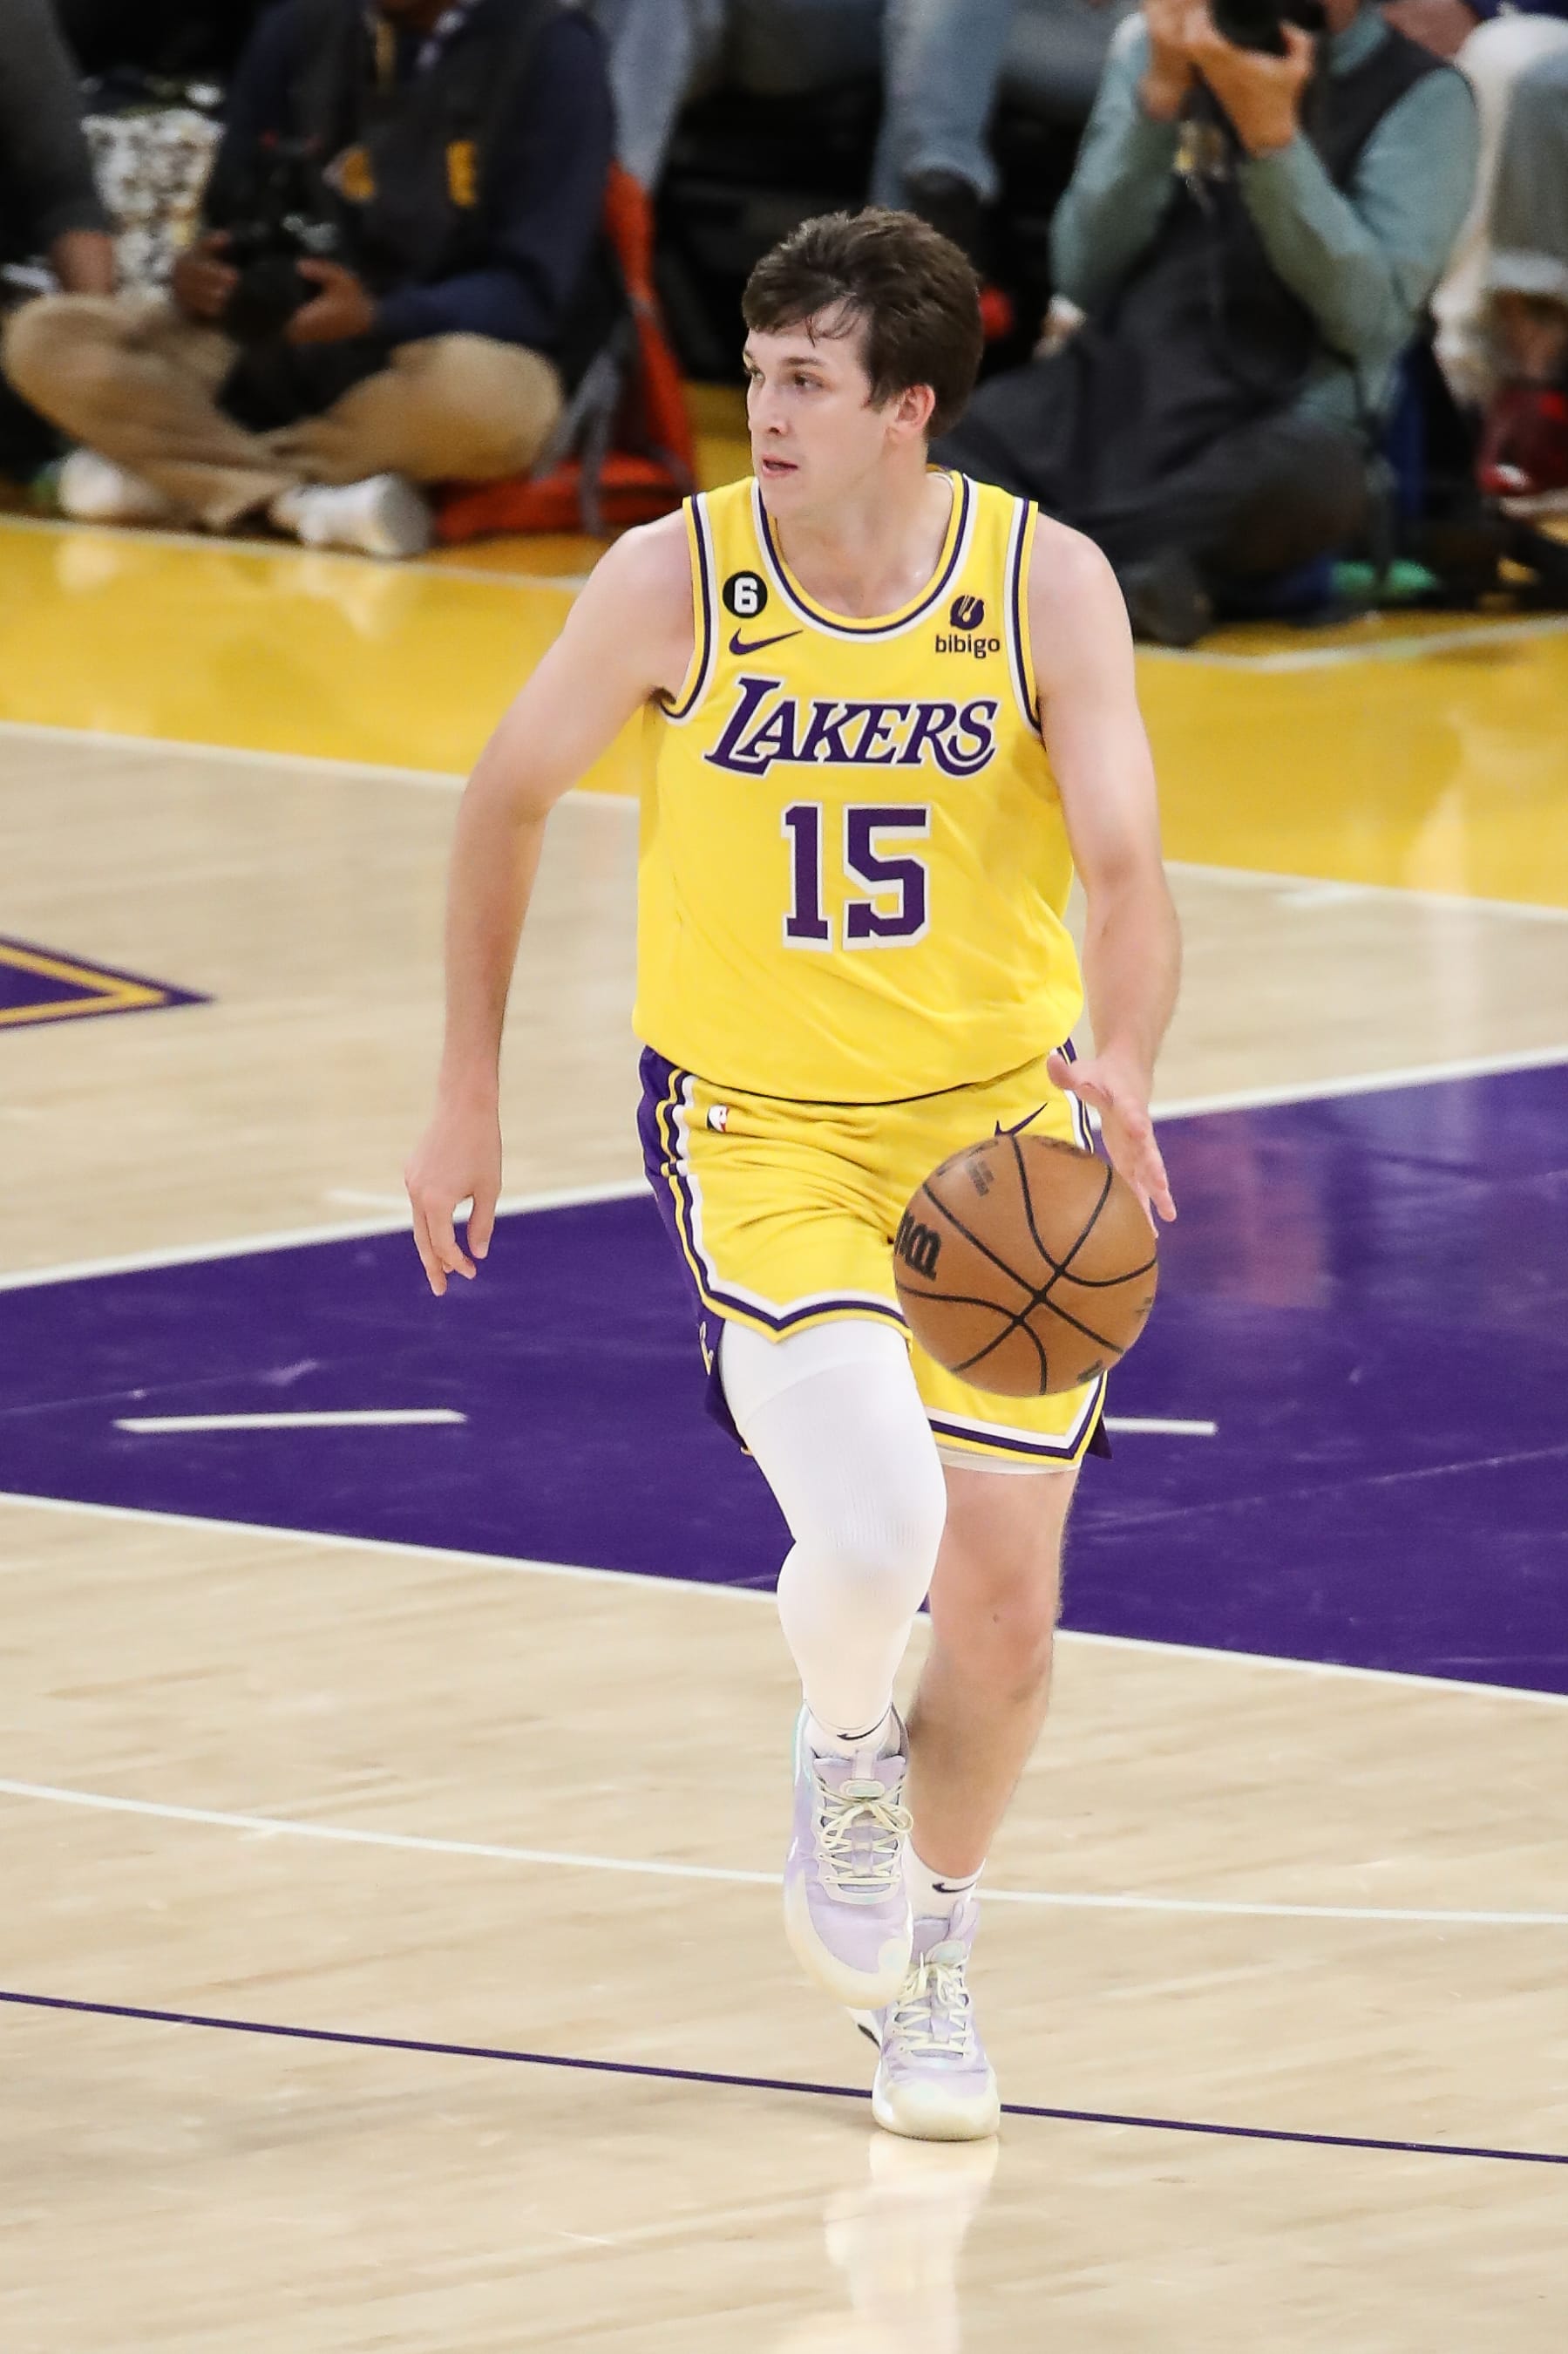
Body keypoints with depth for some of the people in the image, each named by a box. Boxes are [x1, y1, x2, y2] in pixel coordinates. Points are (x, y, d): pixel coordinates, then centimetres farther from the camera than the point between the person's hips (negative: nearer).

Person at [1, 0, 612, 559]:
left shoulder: (551, 52, -9)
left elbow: (532, 296, -13)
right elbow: (233, 227, 8)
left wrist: (377, 318, -31)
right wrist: (200, 279, -17)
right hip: (272, 357, 4)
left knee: (483, 394, -40)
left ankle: (171, 470, -22)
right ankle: (303, 502, -26)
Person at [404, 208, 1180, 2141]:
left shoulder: (1047, 583, -12)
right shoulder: (676, 577, -13)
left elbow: (1125, 875, -18)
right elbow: (510, 797, 3)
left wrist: (1119, 1066, -39)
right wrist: (467, 1090, 6)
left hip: (999, 1120, 2)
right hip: (761, 1126, -2)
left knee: (1004, 1608, 5)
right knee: (871, 1528, -24)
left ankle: (930, 1967, 33)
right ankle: (842, 1754, 12)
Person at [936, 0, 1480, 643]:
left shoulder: (1422, 99, 2)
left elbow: (1369, 319, -10)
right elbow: (1082, 275, 5)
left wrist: (1271, 134, -18)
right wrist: (1162, 93, -6)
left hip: (1275, 426, -3)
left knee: (1302, 480, -40)